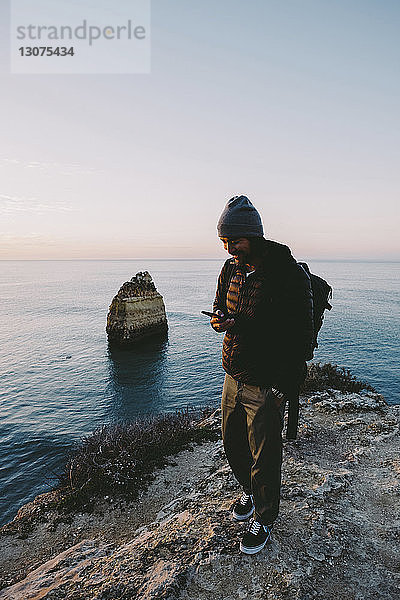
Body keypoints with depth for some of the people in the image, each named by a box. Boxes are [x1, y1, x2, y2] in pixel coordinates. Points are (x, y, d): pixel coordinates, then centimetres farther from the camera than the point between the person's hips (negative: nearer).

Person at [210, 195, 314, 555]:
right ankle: (250, 492, 51)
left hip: (266, 386, -6)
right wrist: (220, 320, -9)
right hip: (233, 378, 6)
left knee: (264, 458, 11)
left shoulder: (290, 276, -18)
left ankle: (264, 518, 38)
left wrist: (281, 388, -18)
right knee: (233, 444, 21)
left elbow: (301, 337, -16)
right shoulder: (231, 269, 3)